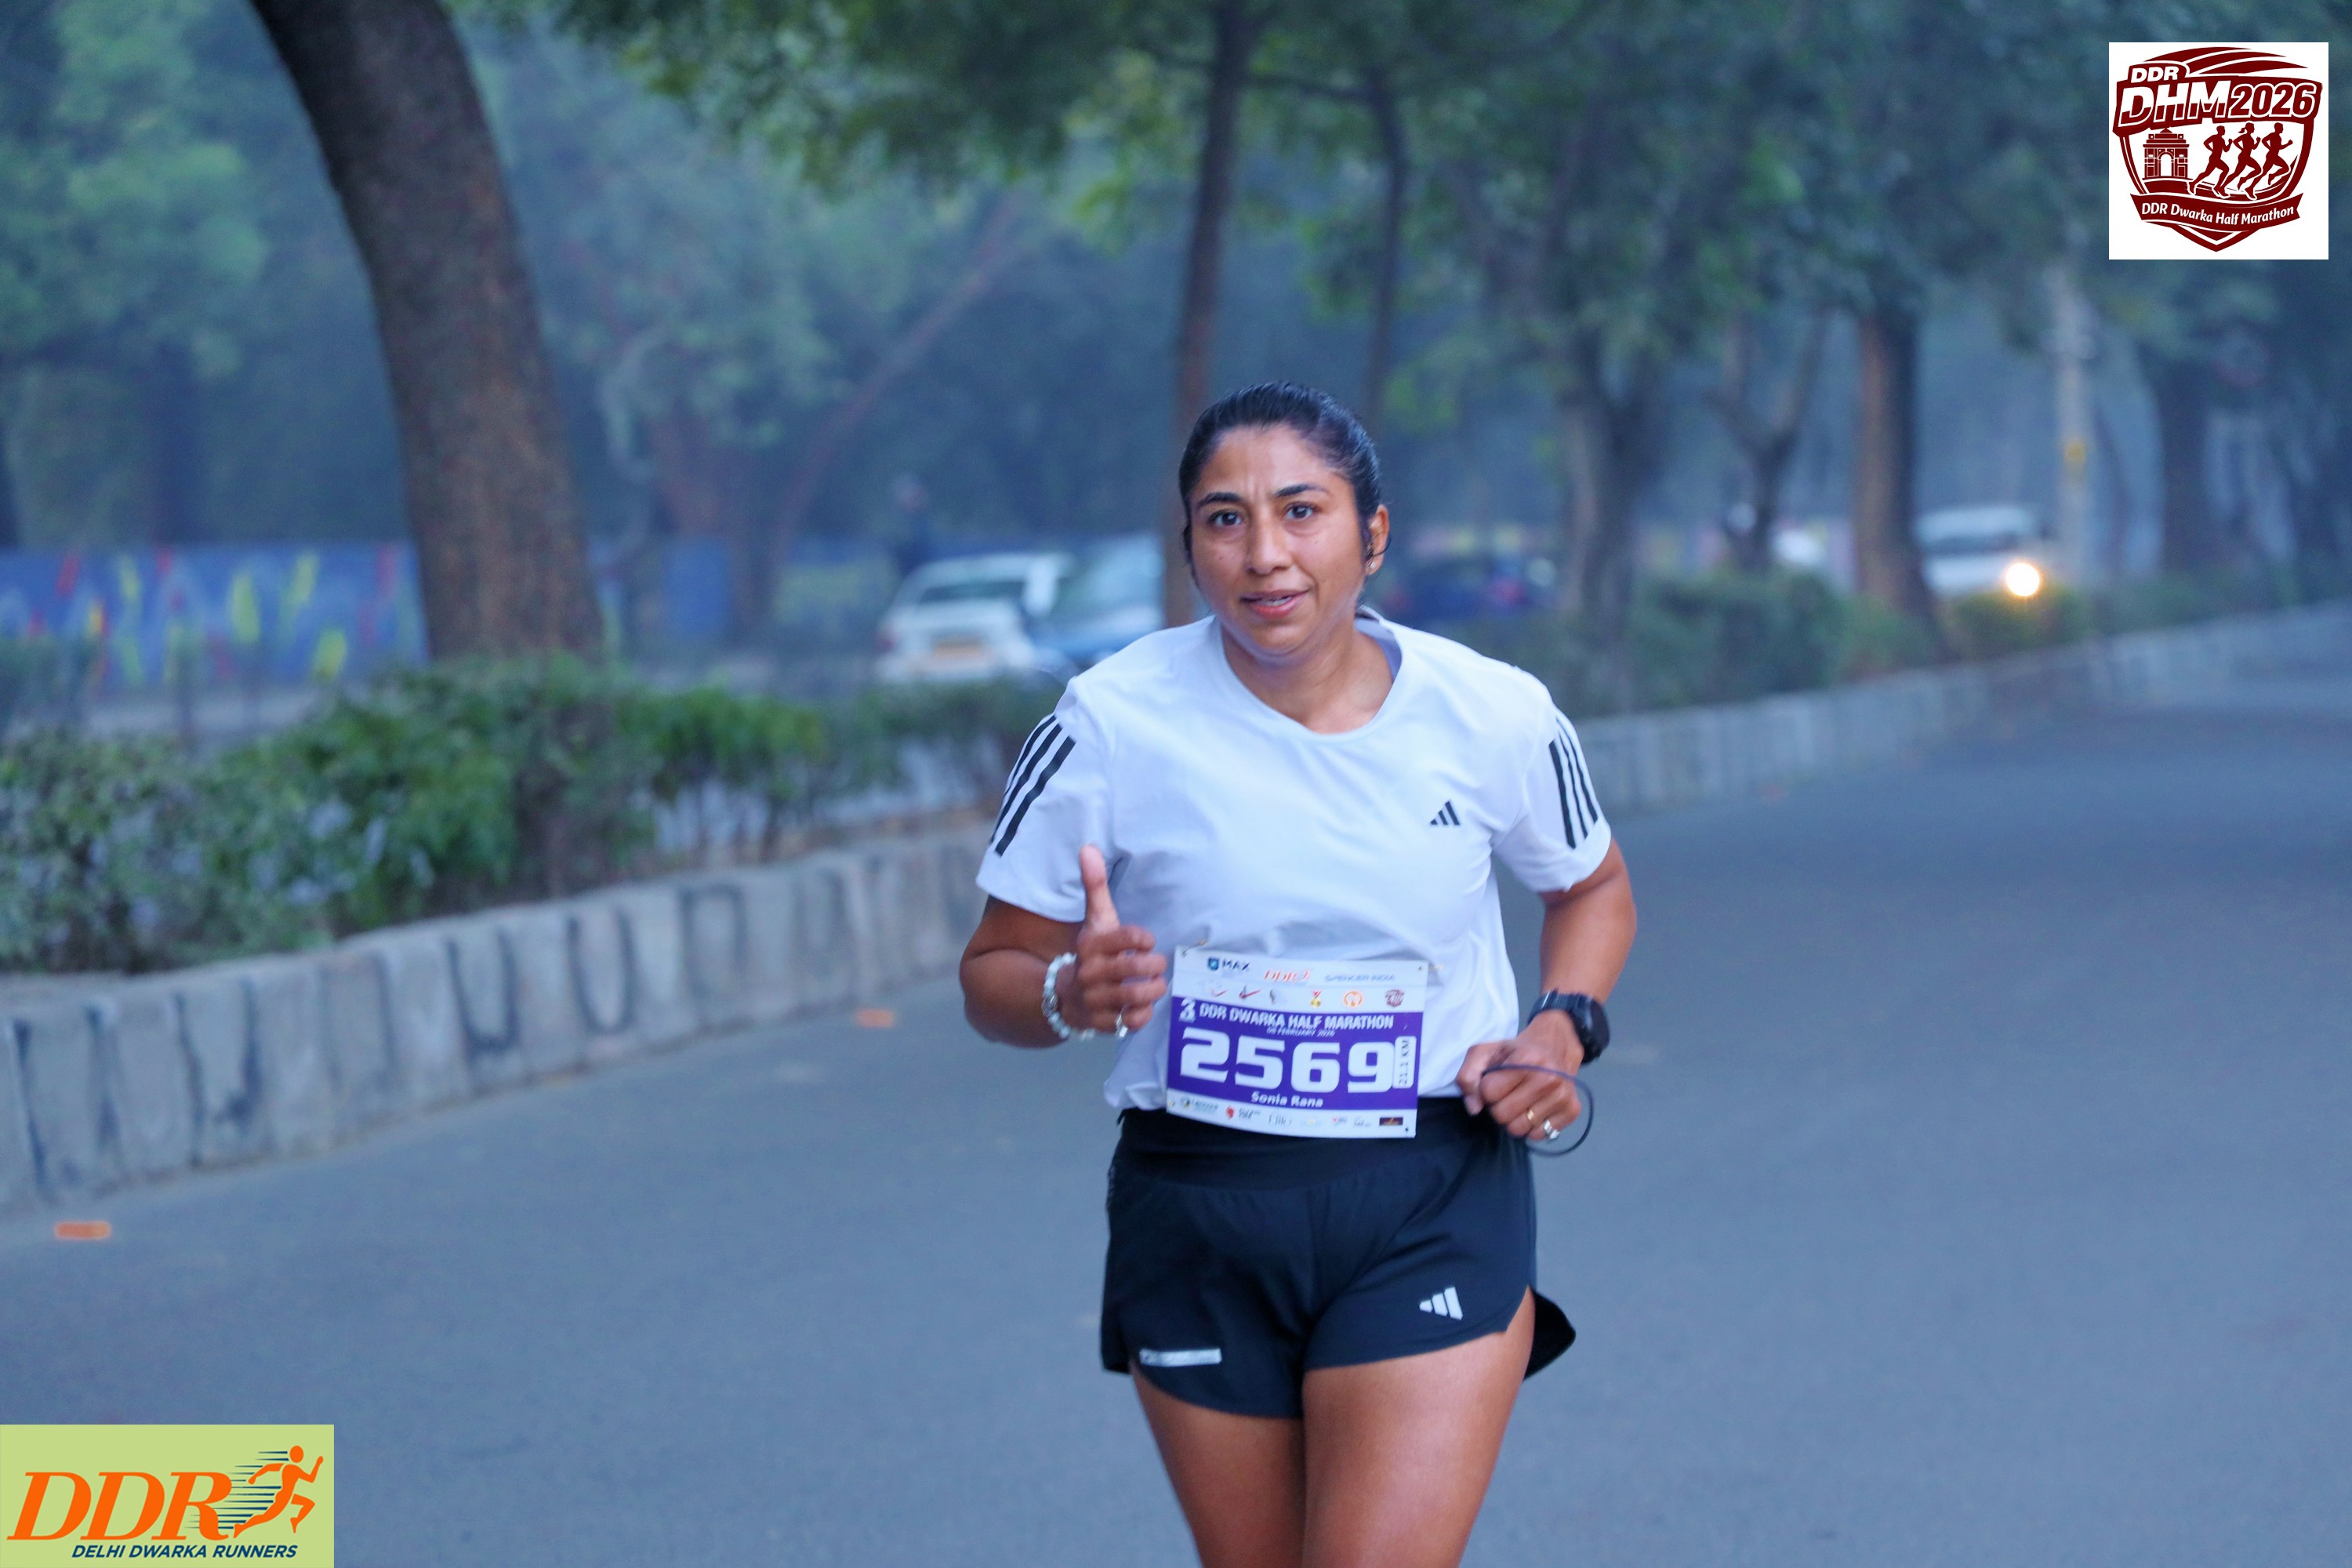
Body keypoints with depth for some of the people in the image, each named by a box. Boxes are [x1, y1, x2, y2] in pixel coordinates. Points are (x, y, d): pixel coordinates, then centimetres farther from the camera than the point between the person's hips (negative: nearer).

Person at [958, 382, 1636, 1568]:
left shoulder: (1492, 716, -3)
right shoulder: (1115, 724, -7)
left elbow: (1591, 884, 18)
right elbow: (993, 975, 0)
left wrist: (1565, 1026, -1)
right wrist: (1070, 993, -23)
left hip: (1435, 1209, -1)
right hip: (1197, 1207, 1)